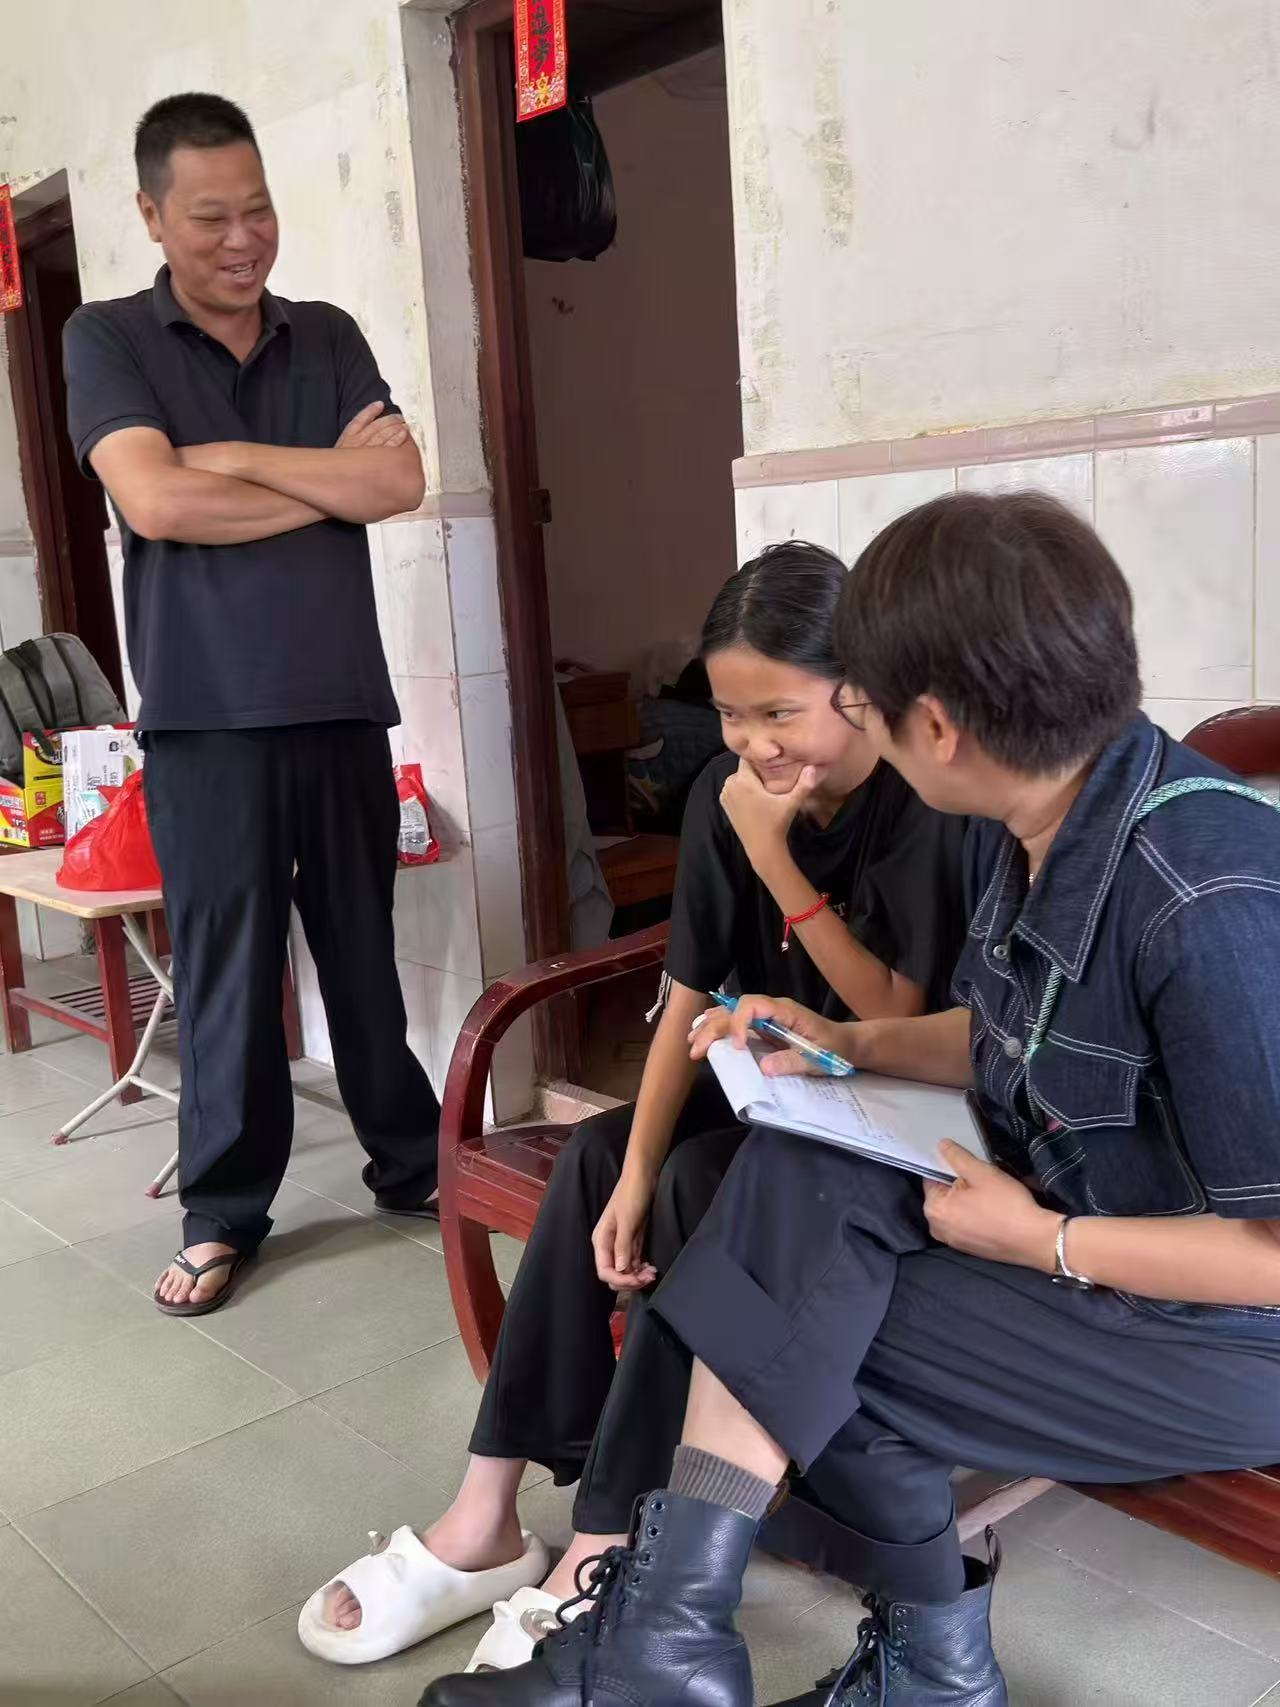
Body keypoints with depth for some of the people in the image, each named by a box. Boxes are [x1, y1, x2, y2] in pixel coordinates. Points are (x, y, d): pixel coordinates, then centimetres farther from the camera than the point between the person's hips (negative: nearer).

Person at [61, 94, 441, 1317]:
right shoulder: (107, 339, 2)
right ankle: (222, 1212, 16)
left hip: (344, 702, 3)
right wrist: (329, 481, -5)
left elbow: (399, 484, -3)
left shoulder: (329, 337, 12)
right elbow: (156, 502, -13)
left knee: (367, 950, 11)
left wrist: (234, 457, -8)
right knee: (225, 968, 3)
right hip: (207, 715, -3)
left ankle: (411, 1161, 25)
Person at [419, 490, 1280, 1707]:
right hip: (1065, 1213, 8)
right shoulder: (1023, 822, -4)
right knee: (796, 1184, -14)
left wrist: (1045, 1242, -19)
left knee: (805, 1336, -12)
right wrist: (846, 1045, 1)